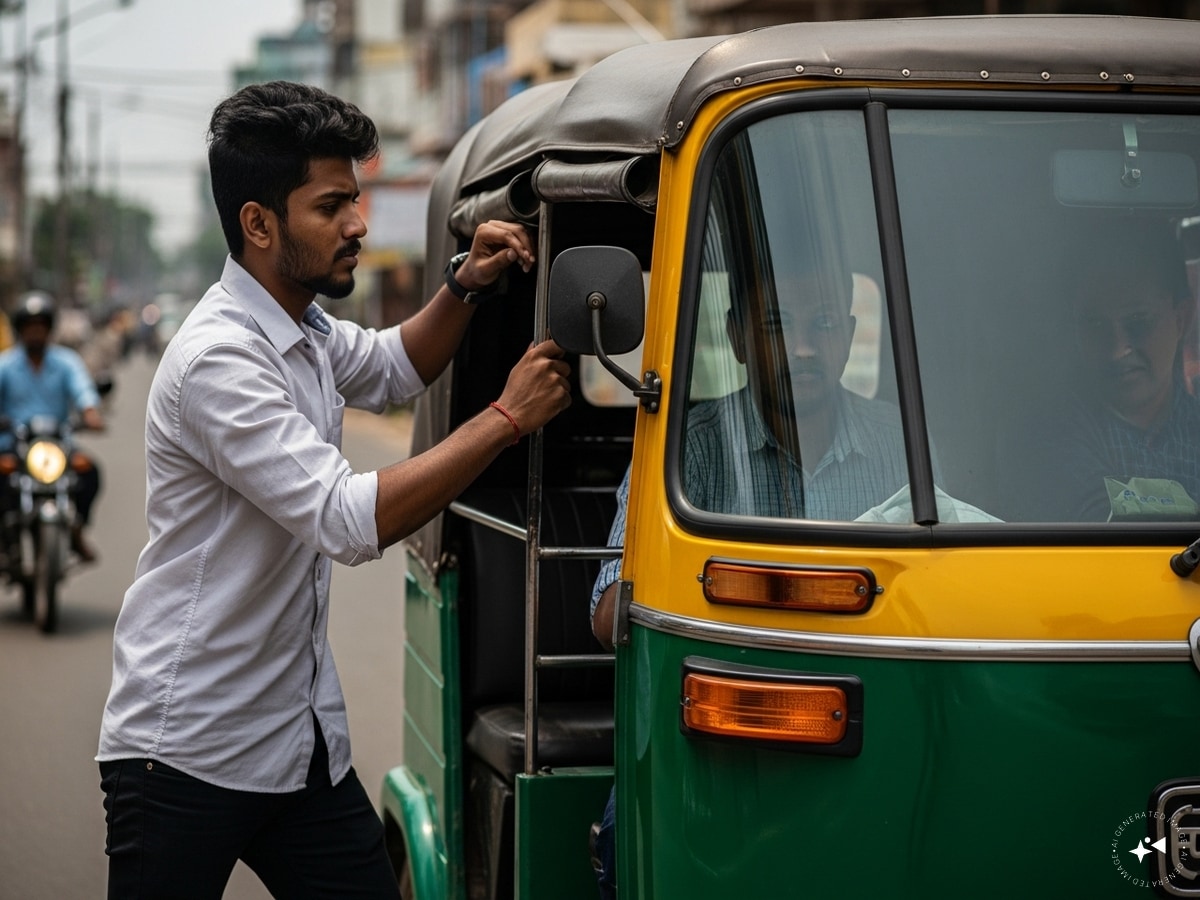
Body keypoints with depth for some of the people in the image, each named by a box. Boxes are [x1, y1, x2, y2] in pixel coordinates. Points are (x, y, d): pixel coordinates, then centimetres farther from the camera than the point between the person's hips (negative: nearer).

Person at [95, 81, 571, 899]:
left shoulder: (307, 332, 9)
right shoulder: (219, 360, -22)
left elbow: (395, 370, 30)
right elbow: (352, 521, -27)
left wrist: (464, 284, 9)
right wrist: (506, 418, -21)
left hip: (303, 738, 9)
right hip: (190, 751, -8)